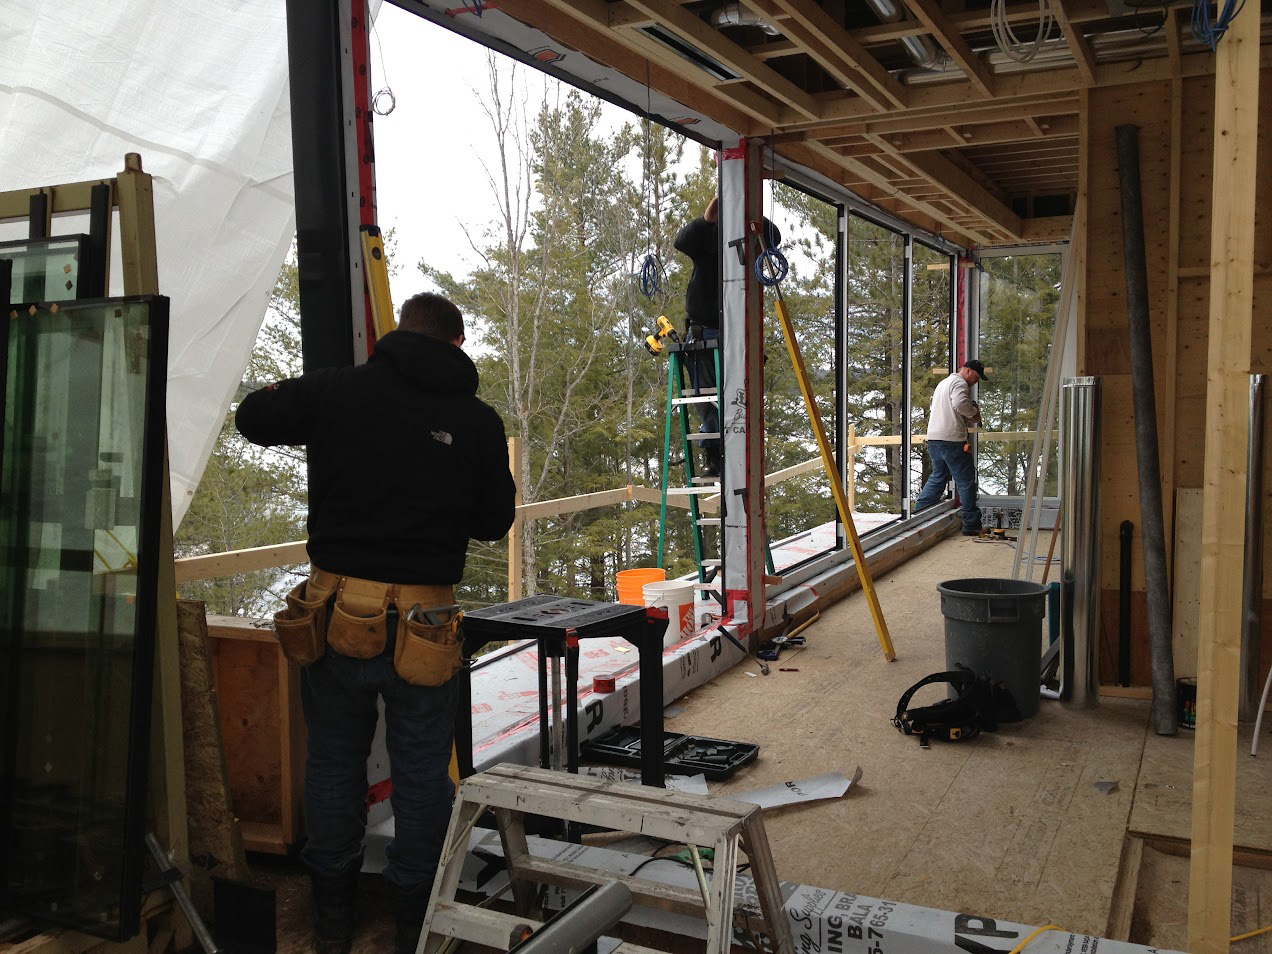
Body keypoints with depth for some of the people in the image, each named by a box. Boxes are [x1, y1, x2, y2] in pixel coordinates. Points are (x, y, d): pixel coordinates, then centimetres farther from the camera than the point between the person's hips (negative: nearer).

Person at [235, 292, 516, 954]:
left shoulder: (337, 390, -2)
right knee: (421, 771, 13)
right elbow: (493, 522, 4)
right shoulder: (478, 421, -3)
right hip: (421, 621, -1)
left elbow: (253, 417, 12)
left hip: (335, 614, 2)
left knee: (334, 759, 19)